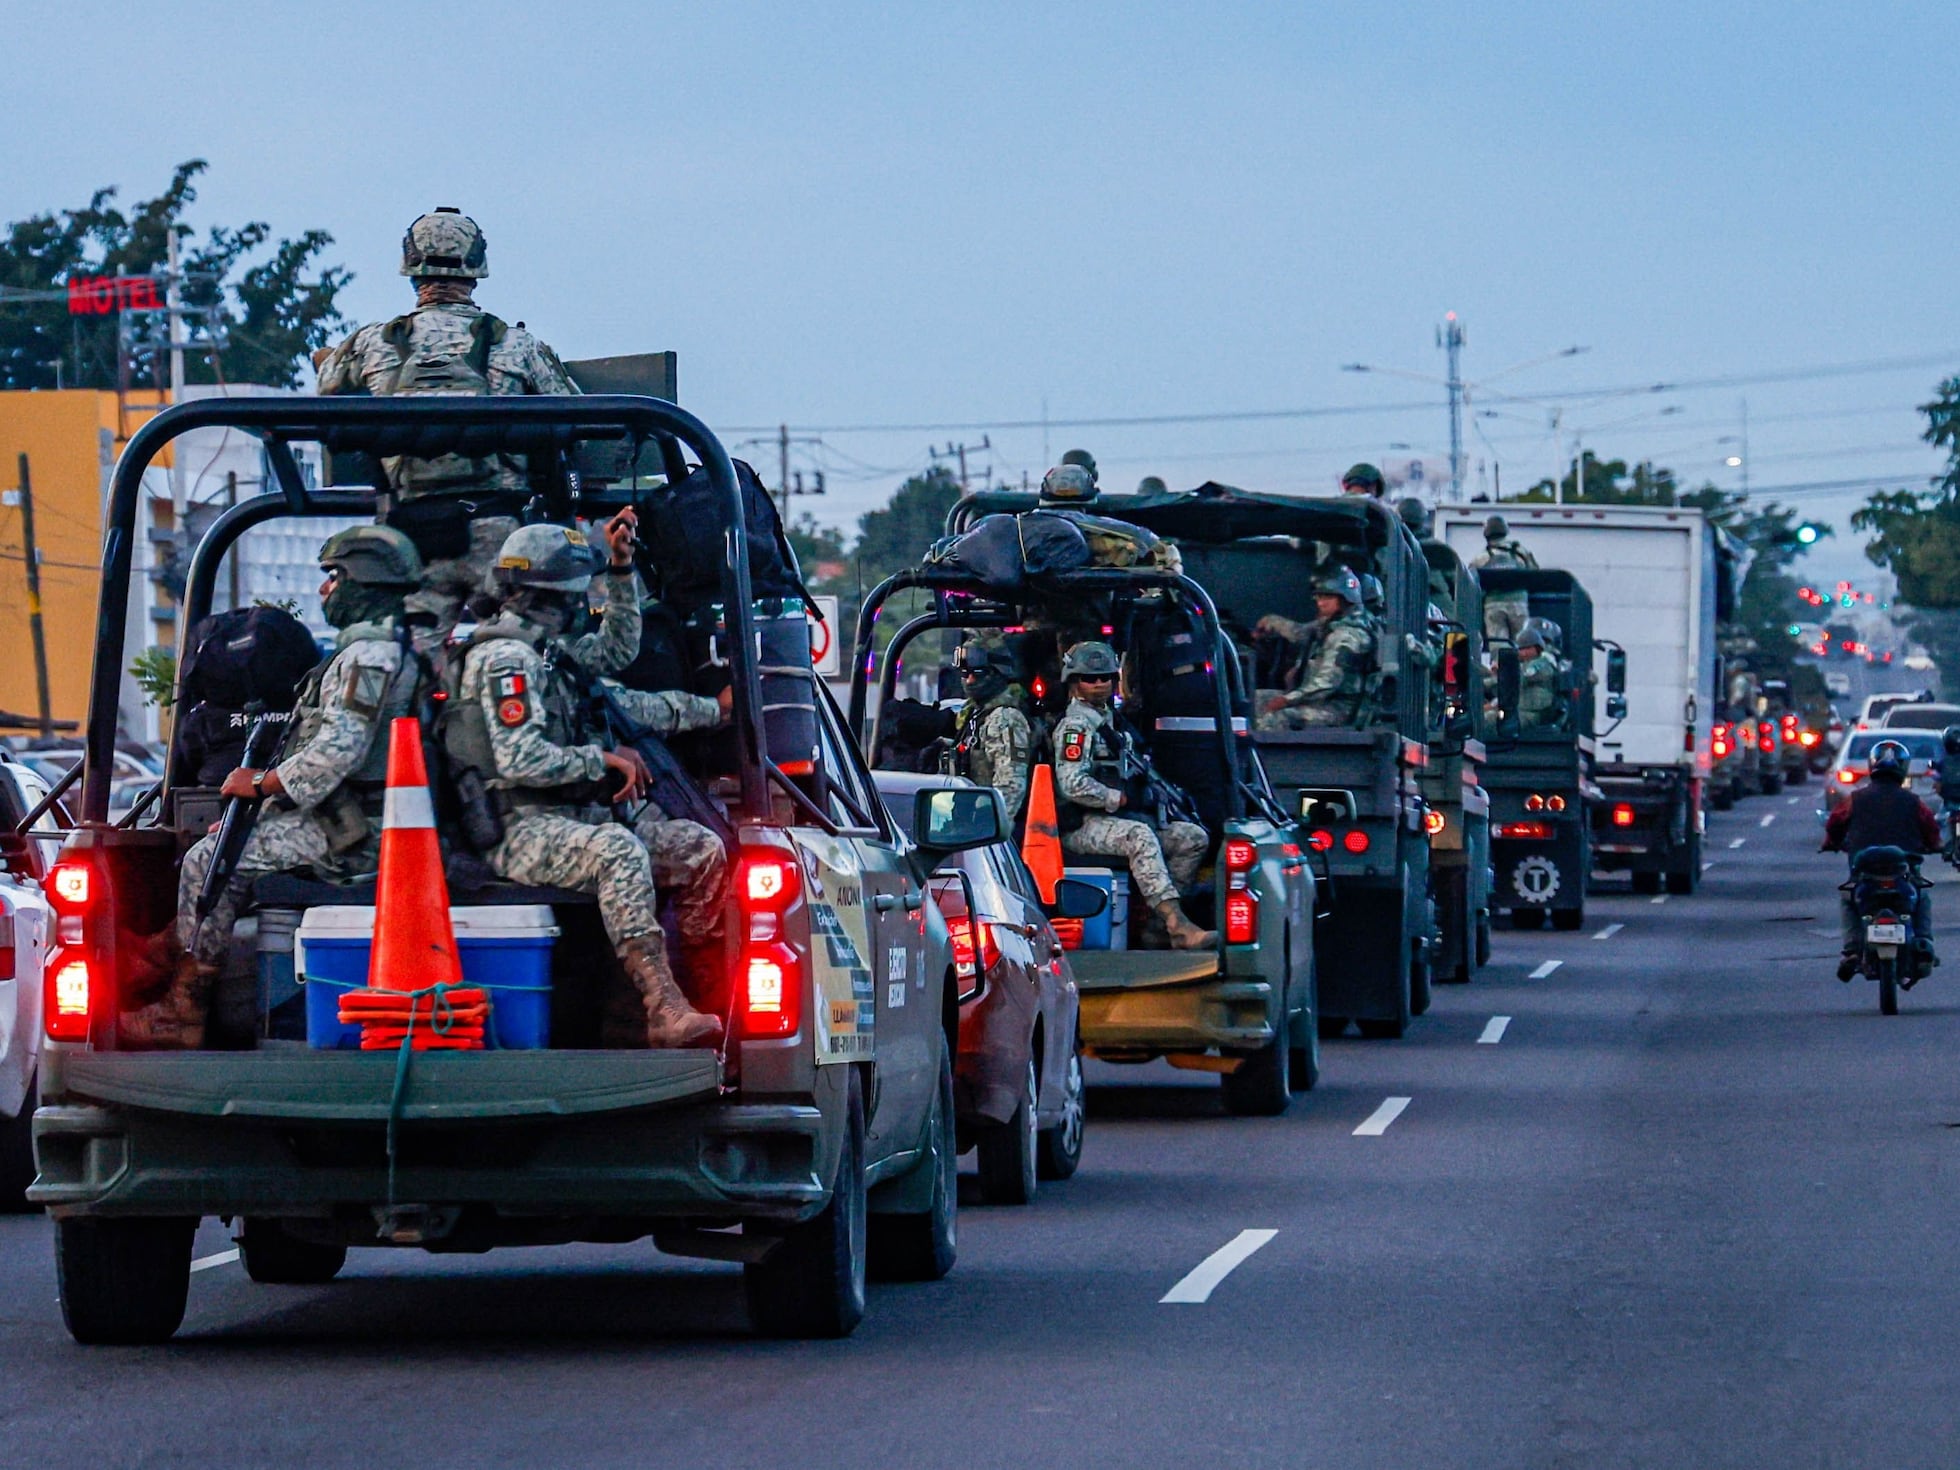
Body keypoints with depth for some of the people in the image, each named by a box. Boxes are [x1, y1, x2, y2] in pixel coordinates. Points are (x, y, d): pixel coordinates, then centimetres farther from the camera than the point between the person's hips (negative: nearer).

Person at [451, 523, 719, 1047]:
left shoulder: (547, 649, 19)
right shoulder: (507, 658, -10)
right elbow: (521, 762, -20)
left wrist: (623, 571, 26)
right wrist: (602, 760, -12)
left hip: (571, 817, 10)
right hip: (519, 831, -10)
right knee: (619, 852, -38)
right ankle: (664, 1012, -47)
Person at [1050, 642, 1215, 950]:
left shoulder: (1111, 721, 23)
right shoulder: (1076, 725, -6)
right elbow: (1073, 785, -19)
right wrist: (1119, 799, -13)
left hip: (1112, 817, 9)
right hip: (1082, 826, -9)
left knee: (1194, 838, -3)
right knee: (1138, 835, -37)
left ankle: (1157, 923, -8)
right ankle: (1177, 925, -48)